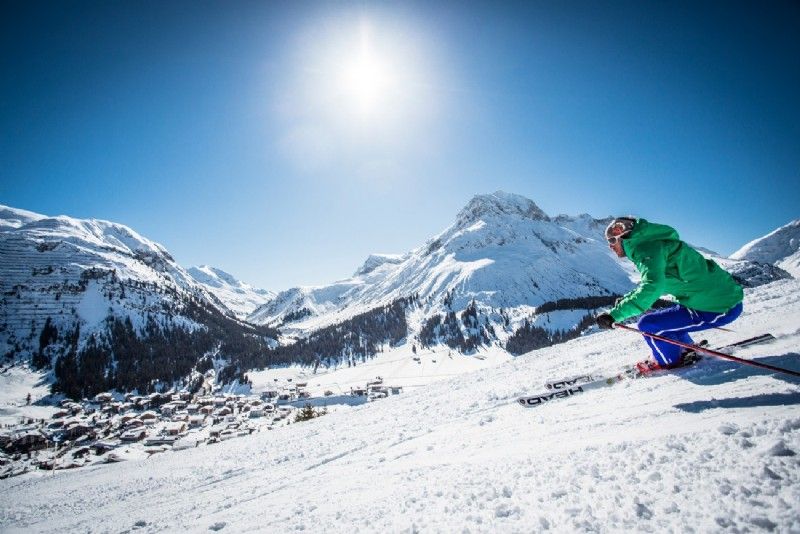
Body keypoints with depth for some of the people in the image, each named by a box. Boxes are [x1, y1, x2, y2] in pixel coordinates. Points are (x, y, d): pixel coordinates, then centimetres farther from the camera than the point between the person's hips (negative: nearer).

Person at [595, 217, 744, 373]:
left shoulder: (645, 247, -17)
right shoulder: (649, 243, 13)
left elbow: (652, 287, -32)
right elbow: (657, 282, 28)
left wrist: (614, 314, -32)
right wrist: (627, 299, 19)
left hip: (722, 307, -10)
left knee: (648, 324, -10)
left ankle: (670, 362, 14)